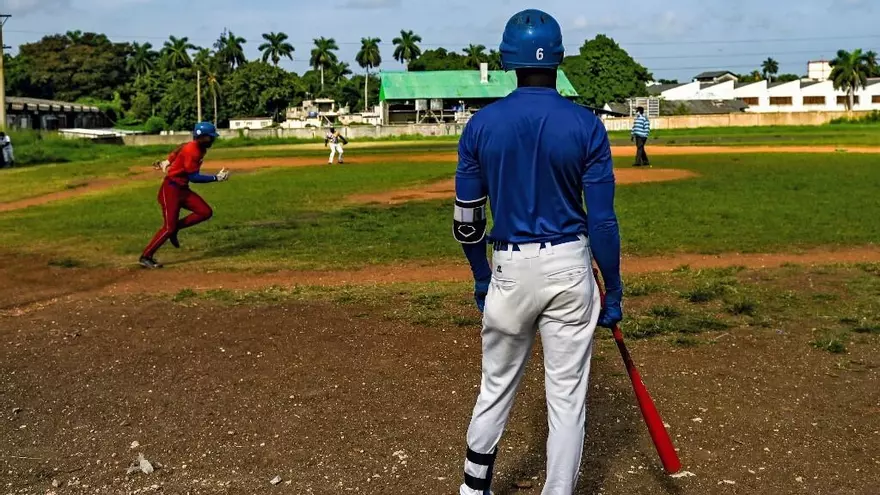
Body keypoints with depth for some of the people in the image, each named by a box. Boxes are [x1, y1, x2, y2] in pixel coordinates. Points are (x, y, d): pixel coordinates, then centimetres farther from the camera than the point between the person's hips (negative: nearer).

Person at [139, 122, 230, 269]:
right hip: (171, 189, -9)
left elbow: (180, 149, 21)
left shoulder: (200, 148, 5)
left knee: (206, 212, -4)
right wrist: (216, 178, -23)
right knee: (169, 227, -10)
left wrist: (166, 162, 28)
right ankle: (145, 257, 0)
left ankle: (175, 228, 7)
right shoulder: (191, 151, -23)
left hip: (183, 189, 9)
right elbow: (194, 177, -24)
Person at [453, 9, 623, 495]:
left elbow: (466, 220, 2)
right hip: (569, 267, -2)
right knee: (567, 396, 8)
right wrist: (613, 288, 3)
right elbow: (602, 220, -8)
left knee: (497, 383, 20)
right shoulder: (586, 125, -8)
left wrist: (481, 279, 16)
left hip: (510, 268, 2)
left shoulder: (481, 125, -3)